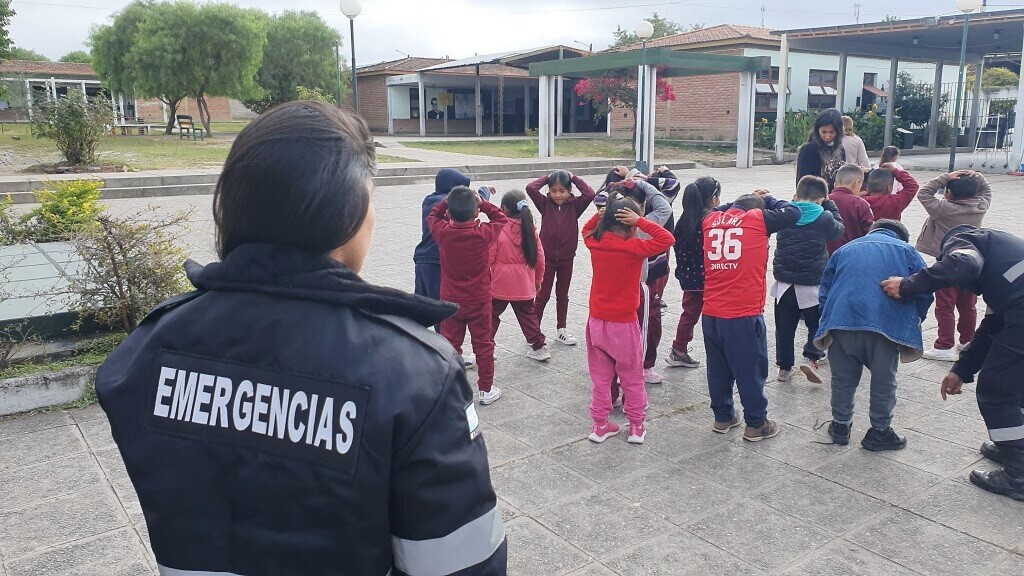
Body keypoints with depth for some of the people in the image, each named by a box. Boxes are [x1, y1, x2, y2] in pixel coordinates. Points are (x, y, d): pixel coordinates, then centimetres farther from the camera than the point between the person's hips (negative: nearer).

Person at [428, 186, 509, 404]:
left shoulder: (443, 232, -13)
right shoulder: (484, 233, -18)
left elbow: (432, 216, 9)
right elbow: (502, 219, 2)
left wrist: (447, 201, 3)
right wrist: (483, 202, -2)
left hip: (450, 301, 1)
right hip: (479, 301, -1)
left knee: (449, 344, 12)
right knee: (483, 345, 11)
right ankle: (486, 389, 20)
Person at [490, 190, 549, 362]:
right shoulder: (531, 230, -1)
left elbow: (488, 258, -11)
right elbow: (540, 259, 5)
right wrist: (538, 280, 19)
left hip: (500, 285, -4)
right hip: (524, 287, 4)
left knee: (491, 316, 9)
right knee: (528, 315, 18)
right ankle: (539, 347, 20)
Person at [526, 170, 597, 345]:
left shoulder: (574, 205, -5)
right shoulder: (545, 204, -7)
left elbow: (590, 194, -21)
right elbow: (530, 188, -19)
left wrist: (574, 178, -12)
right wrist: (547, 178, -8)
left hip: (567, 258, 2)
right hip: (547, 256, -1)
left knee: (562, 295, 16)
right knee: (542, 295, 8)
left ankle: (562, 330, 27)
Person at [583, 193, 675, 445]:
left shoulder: (595, 243, -3)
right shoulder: (634, 248, -19)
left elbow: (586, 230, 20)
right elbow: (666, 239, -22)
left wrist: (601, 214, 4)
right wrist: (640, 221, -18)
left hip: (596, 322, 4)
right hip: (623, 325, -4)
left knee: (600, 379, 15)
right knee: (632, 380, 13)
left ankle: (600, 425, 22)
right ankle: (637, 427, 23)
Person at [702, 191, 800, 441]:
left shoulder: (711, 220, 8)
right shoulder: (757, 219, -5)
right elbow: (793, 212, 4)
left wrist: (740, 203, 27)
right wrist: (767, 200, 18)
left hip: (711, 313, 5)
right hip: (744, 315, -5)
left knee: (718, 369, 16)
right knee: (751, 371, 8)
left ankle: (722, 417, 29)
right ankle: (756, 424, 18)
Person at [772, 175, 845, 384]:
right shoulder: (824, 217, -11)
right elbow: (839, 229, 9)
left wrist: (794, 202, 16)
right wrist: (829, 205, 15)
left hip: (784, 282, 3)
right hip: (813, 284, -3)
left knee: (784, 327, 12)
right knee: (818, 325, 15)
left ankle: (784, 367, 18)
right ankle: (811, 357, -3)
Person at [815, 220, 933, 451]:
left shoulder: (844, 250, 26)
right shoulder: (906, 251, 19)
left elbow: (825, 289, 22)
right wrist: (914, 320, 23)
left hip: (841, 319, 2)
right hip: (887, 324, -2)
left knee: (843, 377, 17)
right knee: (884, 380, 13)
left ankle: (840, 426, 28)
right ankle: (880, 432, 24)